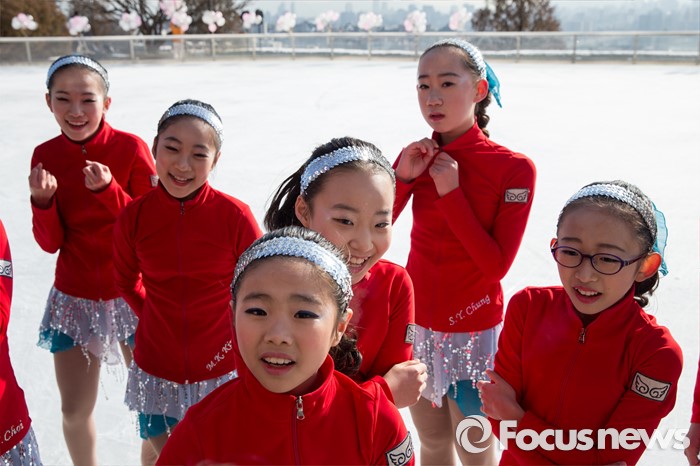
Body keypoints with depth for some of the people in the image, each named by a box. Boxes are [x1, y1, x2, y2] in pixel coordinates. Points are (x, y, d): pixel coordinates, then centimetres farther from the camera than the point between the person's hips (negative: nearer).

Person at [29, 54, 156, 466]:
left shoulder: (131, 148, -12)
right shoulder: (45, 156, -3)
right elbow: (51, 242, -1)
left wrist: (109, 190, -25)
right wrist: (43, 200, -19)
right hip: (74, 298, 3)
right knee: (75, 410, 9)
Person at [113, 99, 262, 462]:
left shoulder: (235, 216, -16)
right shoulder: (133, 217, -9)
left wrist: (236, 333, -4)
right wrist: (155, 319, 2)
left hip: (222, 369, -2)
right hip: (156, 371, 2)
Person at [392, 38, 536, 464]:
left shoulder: (514, 169, -14)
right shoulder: (419, 157, -2)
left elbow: (497, 265, -18)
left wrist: (451, 193, -21)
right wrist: (402, 177, -19)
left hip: (474, 328, -3)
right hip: (418, 320, 4)